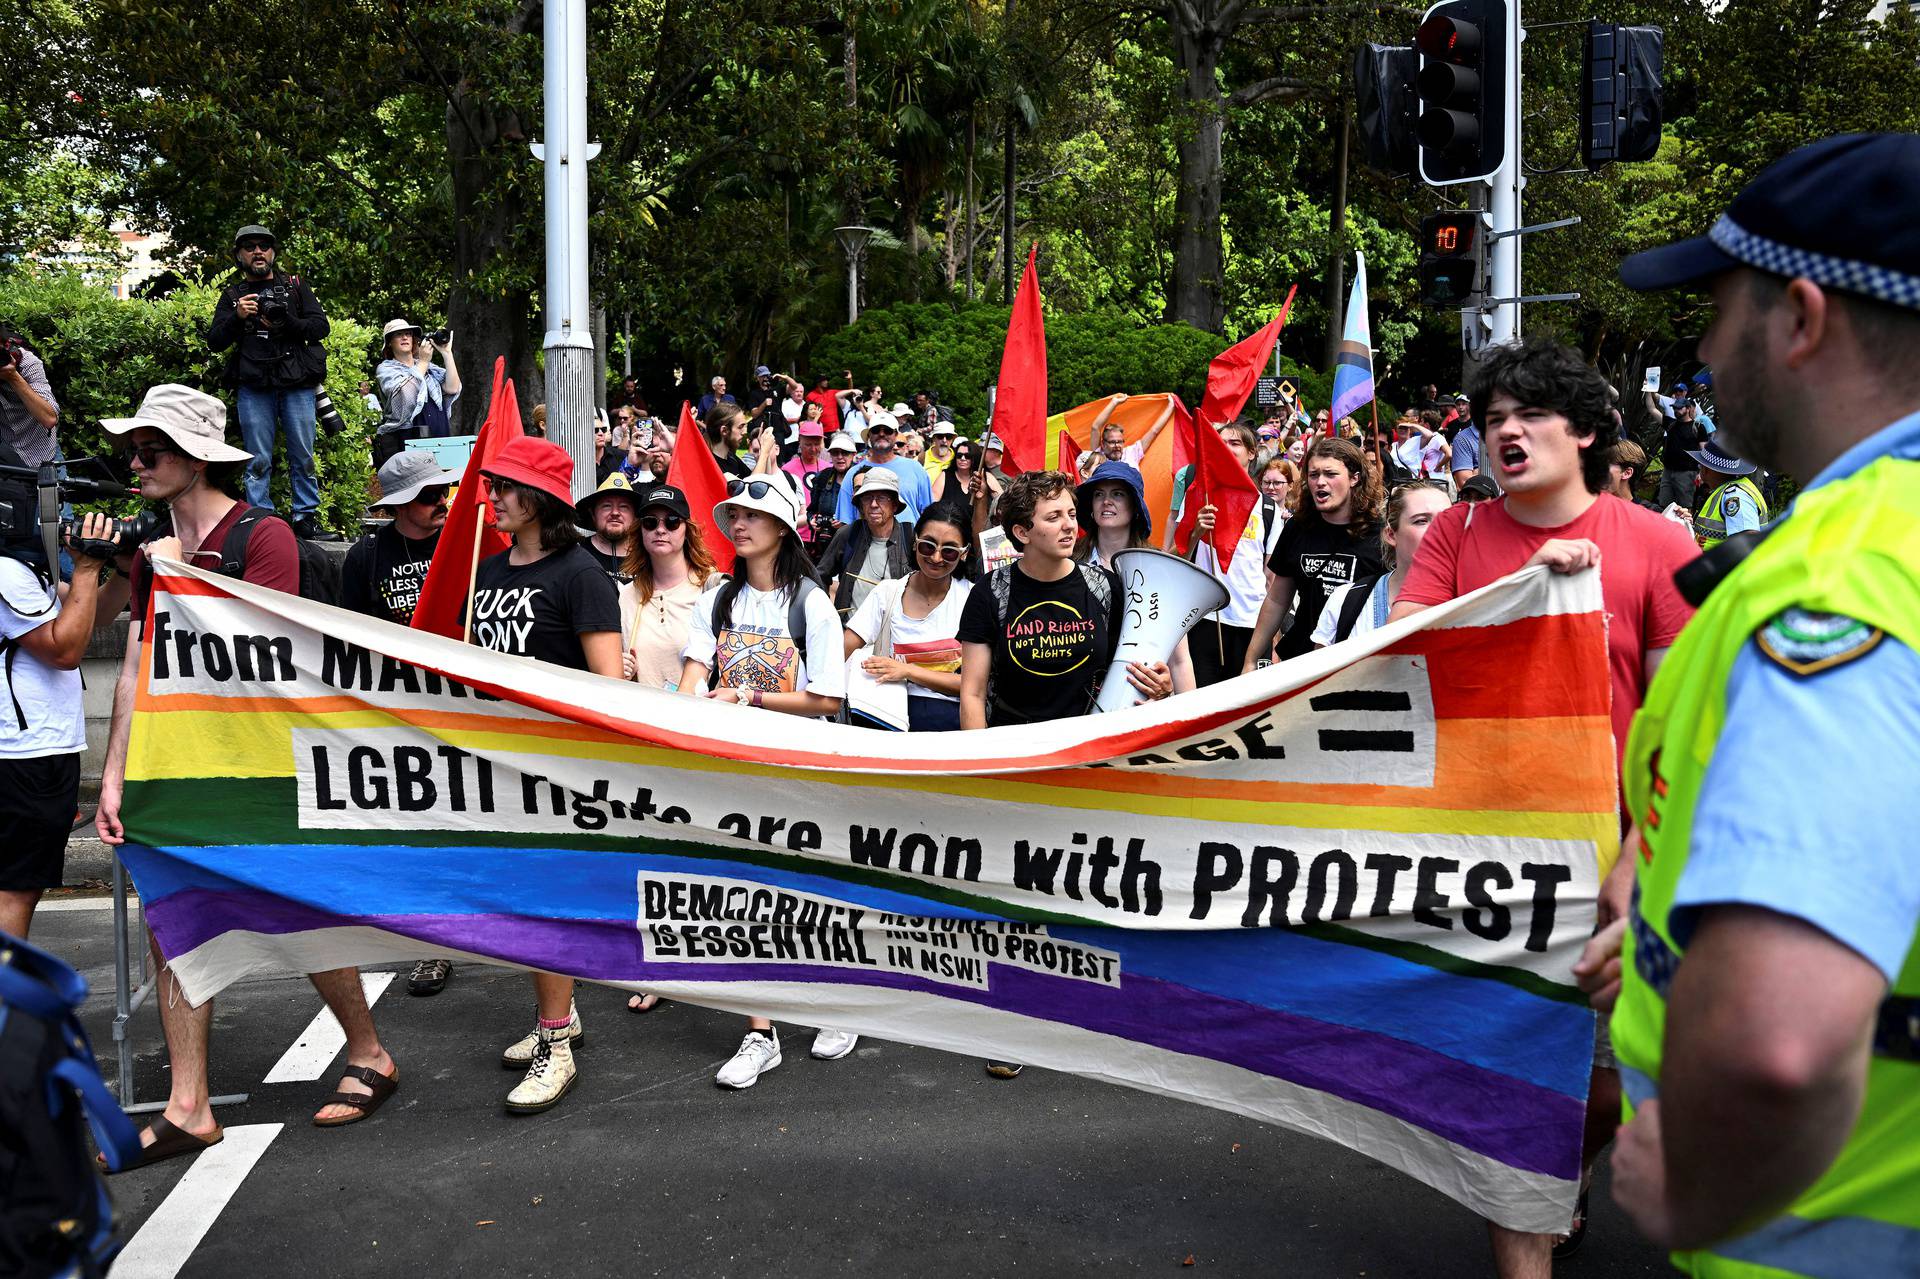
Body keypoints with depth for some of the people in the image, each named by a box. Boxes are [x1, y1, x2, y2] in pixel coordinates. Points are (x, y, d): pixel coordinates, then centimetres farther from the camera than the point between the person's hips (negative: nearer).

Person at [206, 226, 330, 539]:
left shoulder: (295, 287, 15)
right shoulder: (232, 295, 16)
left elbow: (320, 326, 4)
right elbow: (214, 342, 9)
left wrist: (286, 323, -13)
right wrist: (237, 317, -8)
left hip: (296, 385, 0)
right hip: (253, 387, 0)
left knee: (303, 455, 0)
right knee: (258, 460, 0)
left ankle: (306, 516, 6)